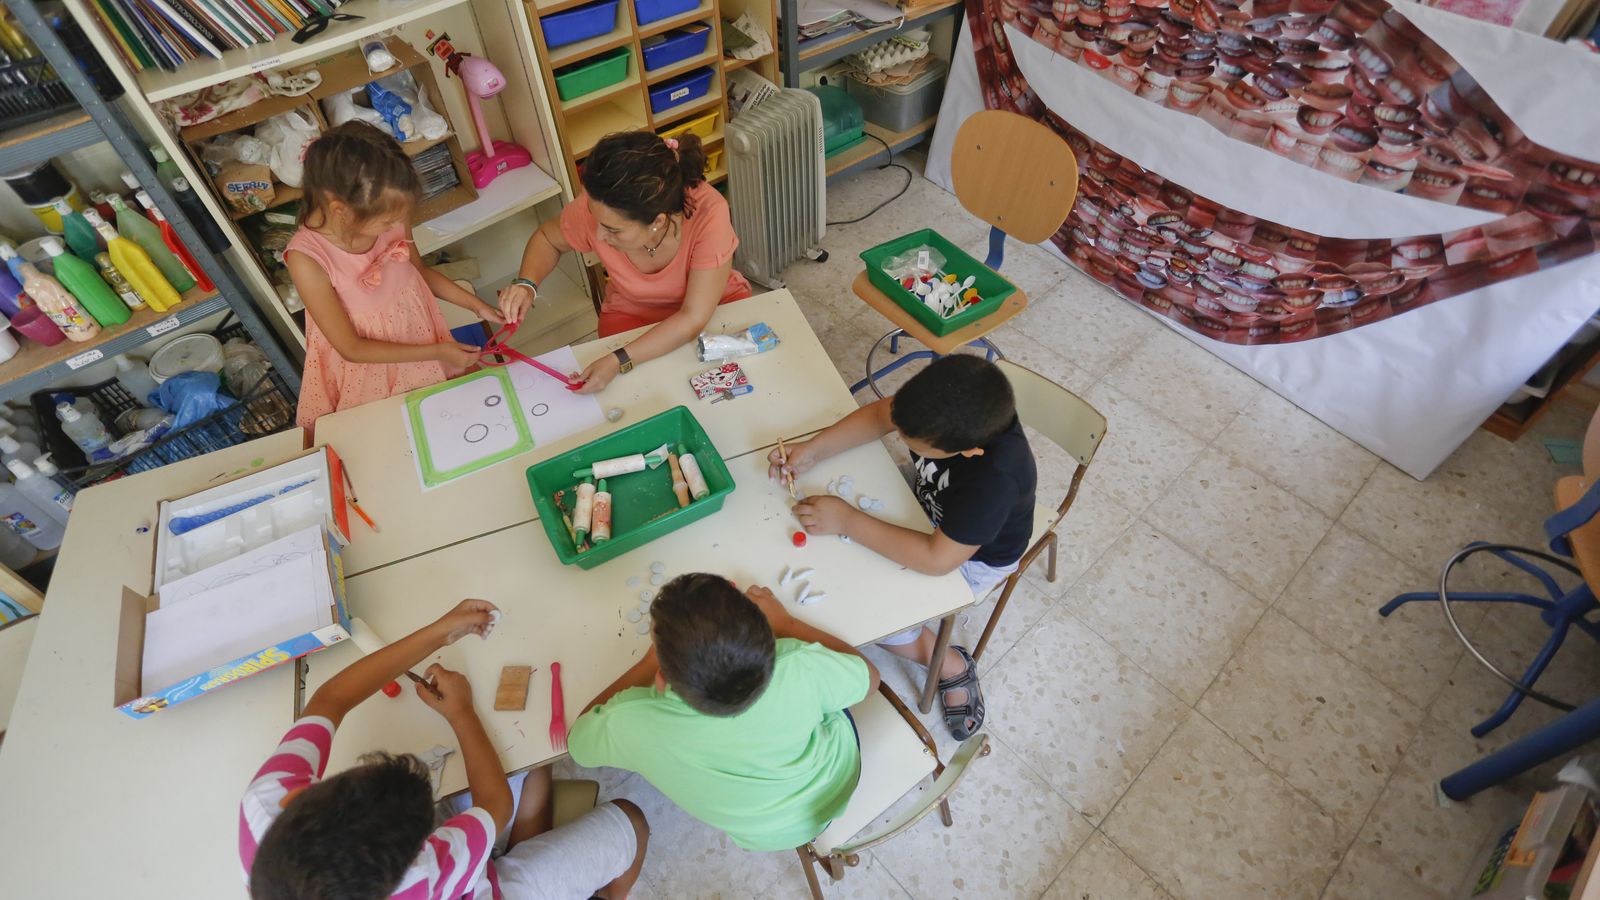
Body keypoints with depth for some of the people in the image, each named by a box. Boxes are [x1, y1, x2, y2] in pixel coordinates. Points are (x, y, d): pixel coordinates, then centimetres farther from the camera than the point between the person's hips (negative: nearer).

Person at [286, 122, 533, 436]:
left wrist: (479, 306, -3)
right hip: (372, 367, -4)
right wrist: (435, 352, -22)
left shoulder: (386, 216, -18)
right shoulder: (307, 259, -30)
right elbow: (351, 347, -20)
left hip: (422, 336, 4)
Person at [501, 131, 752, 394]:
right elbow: (547, 238, -1)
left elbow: (694, 318, -31)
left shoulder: (709, 213, -35)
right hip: (632, 314, 2)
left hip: (716, 305, -1)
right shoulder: (595, 208, -25)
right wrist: (526, 283, -21)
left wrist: (618, 362, -38)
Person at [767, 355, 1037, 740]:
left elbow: (938, 559, -38)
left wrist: (847, 521, -34)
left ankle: (952, 667, 12)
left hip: (974, 555, -6)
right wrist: (813, 449, -23)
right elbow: (879, 413, -11)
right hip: (929, 500, 6)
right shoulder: (944, 400, -29)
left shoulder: (995, 479, -43)